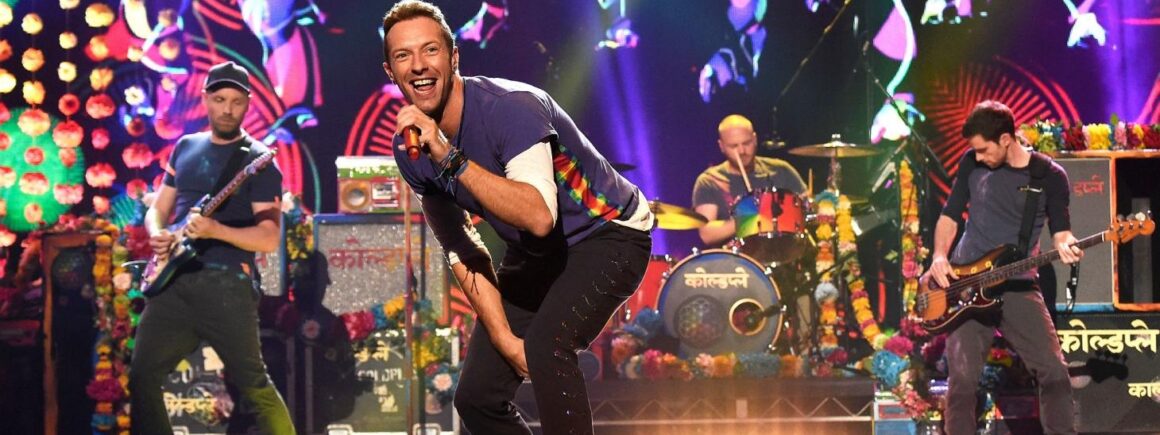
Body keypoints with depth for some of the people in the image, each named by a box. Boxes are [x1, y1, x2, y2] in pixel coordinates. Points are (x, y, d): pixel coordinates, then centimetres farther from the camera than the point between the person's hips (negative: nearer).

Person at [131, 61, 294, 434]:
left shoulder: (258, 161, -3)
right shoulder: (185, 148, 16)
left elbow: (269, 239, -9)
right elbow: (158, 209, 23)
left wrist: (215, 230, -25)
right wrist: (157, 235, -1)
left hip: (226, 284, -6)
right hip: (174, 280, 6)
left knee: (253, 384, -4)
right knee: (143, 377, 0)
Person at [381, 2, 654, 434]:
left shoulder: (510, 107, -29)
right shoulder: (412, 147, -8)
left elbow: (539, 216, -44)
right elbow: (462, 253, 1)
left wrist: (449, 158, -45)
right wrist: (504, 338, -7)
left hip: (609, 233, -7)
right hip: (532, 255, 7)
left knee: (546, 345, -33)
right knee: (476, 397, 0)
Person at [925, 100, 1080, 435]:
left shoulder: (1050, 175, -2)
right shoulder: (972, 163, 2)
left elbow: (1060, 230, 3)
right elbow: (950, 215, 11)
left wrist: (1066, 247, -21)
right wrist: (939, 257, -5)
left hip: (1017, 286, -1)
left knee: (1053, 371, -9)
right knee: (962, 375, -9)